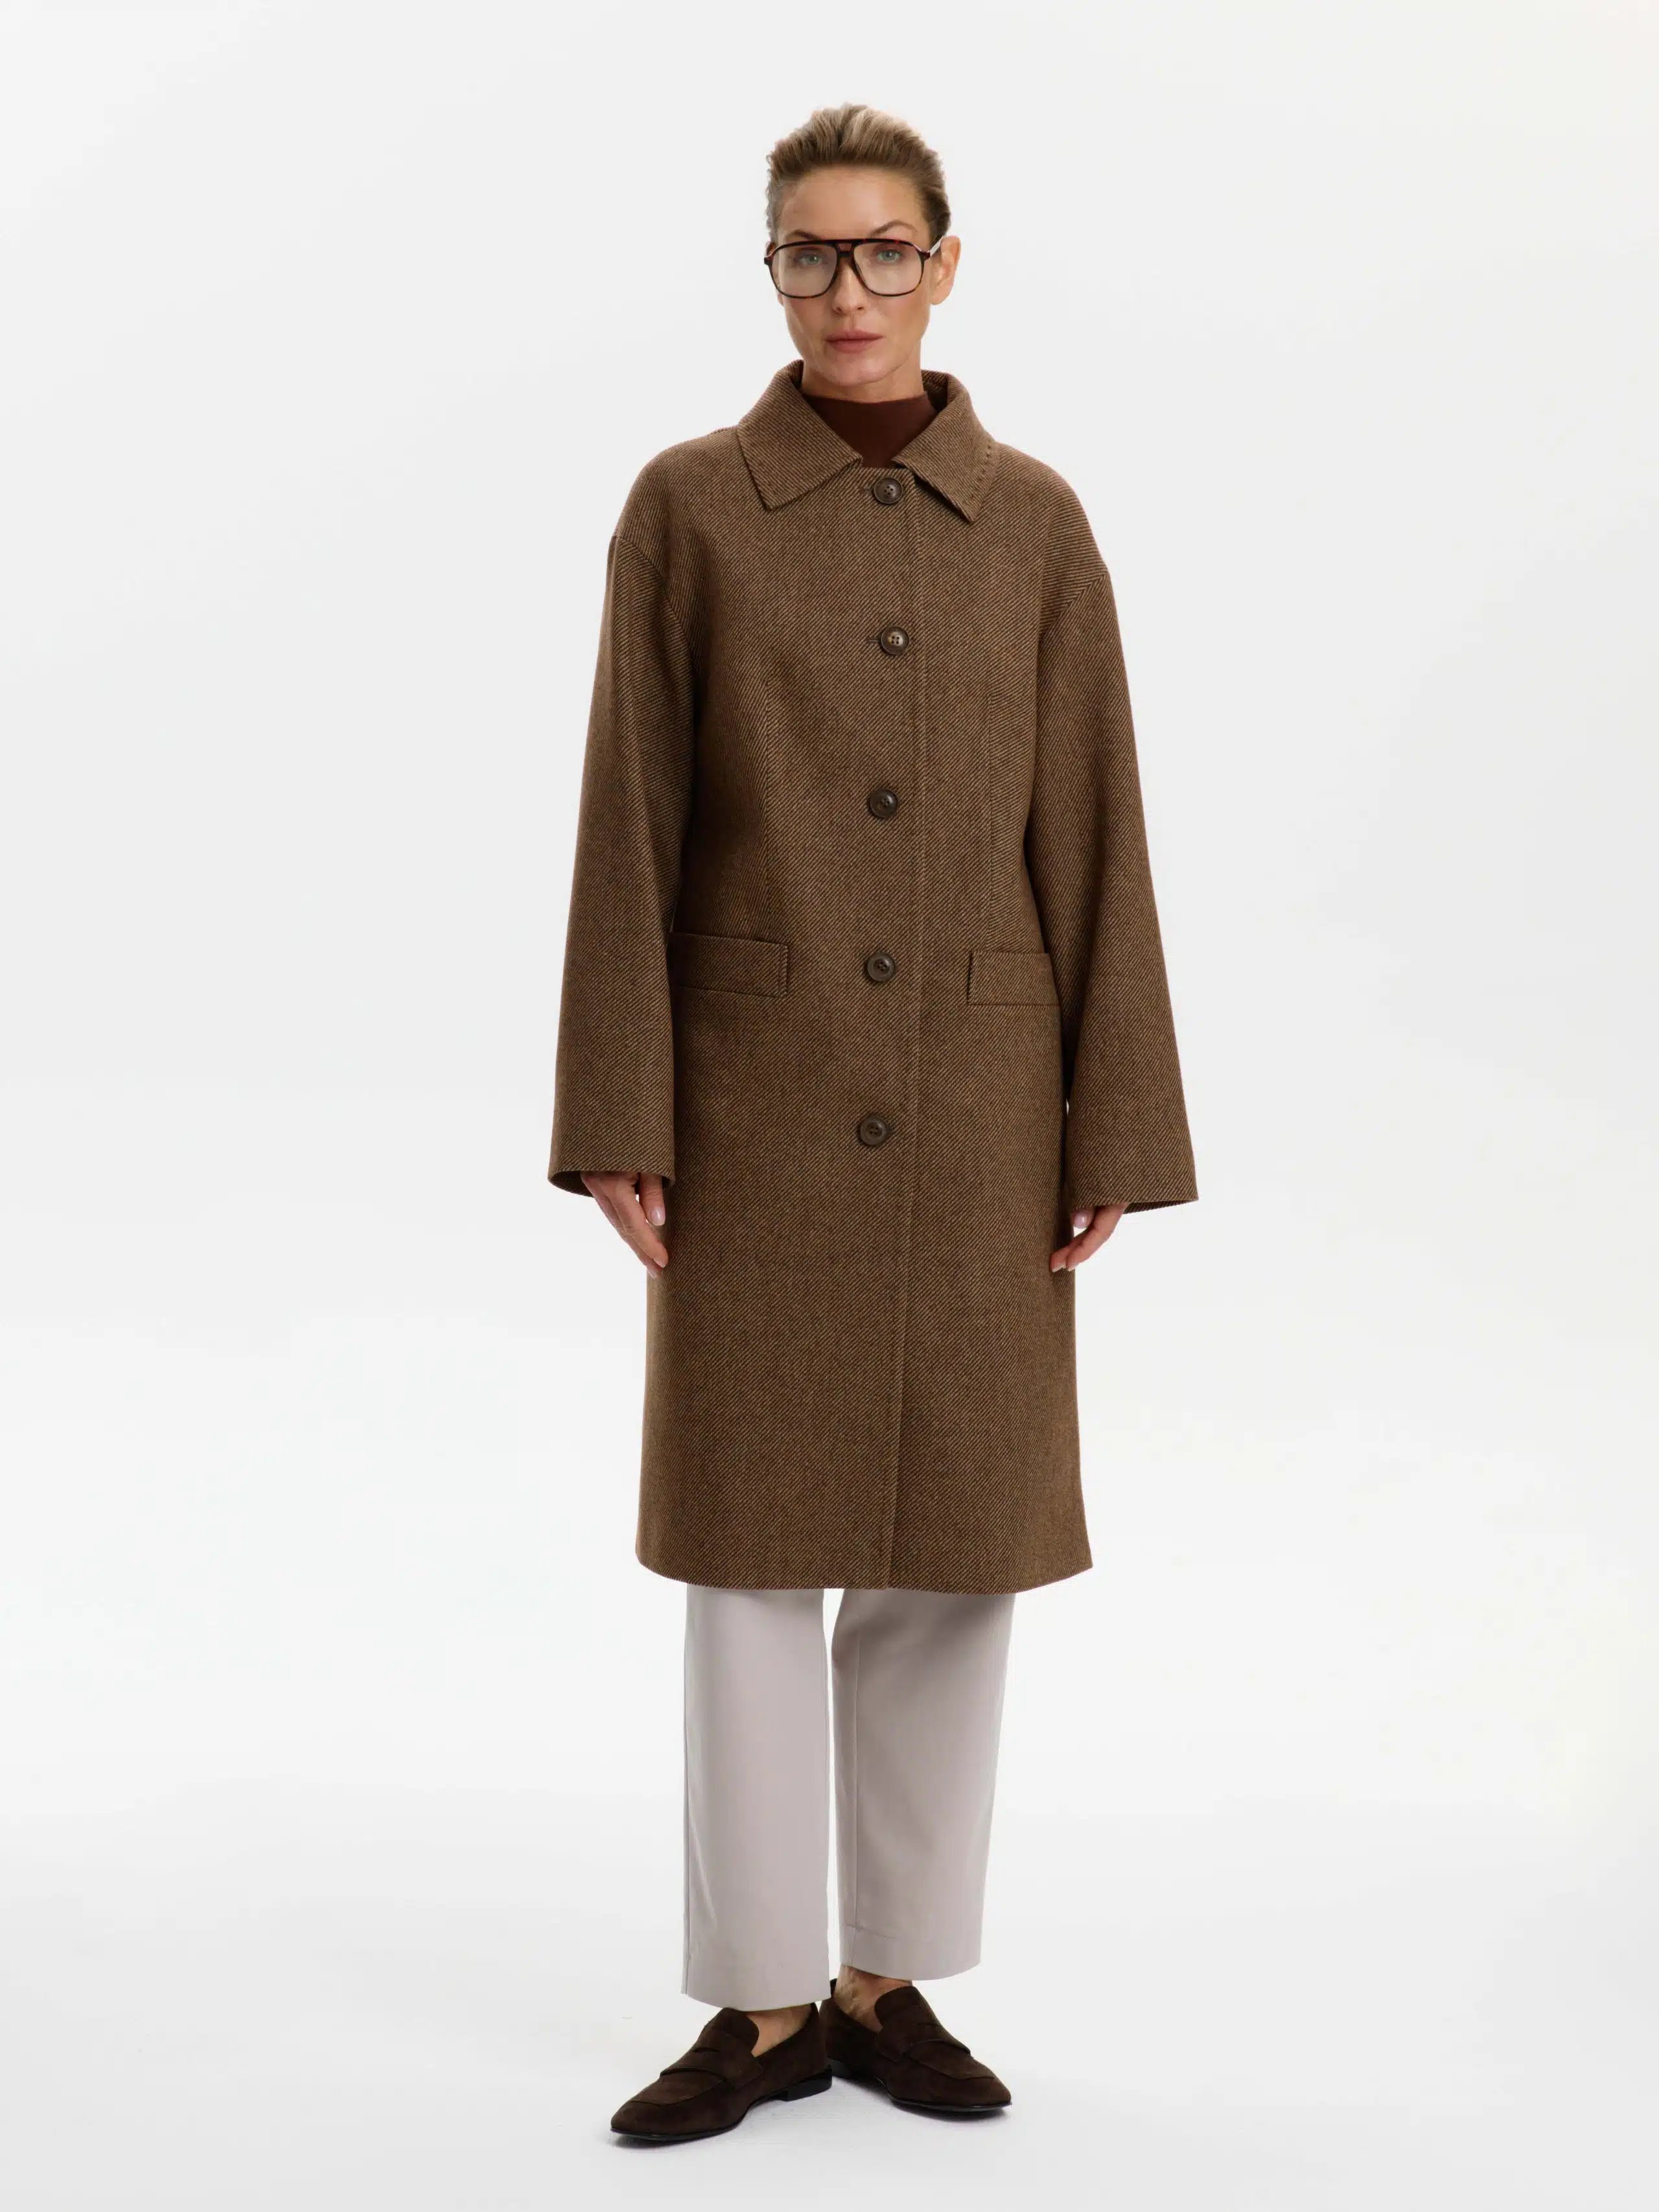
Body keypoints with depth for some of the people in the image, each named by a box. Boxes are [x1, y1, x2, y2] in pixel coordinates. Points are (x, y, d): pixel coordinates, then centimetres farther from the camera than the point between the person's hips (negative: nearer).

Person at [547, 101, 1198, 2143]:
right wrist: (617, 1119, -7)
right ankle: (764, 2000, 14)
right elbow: (631, 831, -1)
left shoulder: (1033, 523, 5)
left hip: (978, 1108, 2)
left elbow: (1091, 840, 3)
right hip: (762, 1102, -2)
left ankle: (892, 1977, 21)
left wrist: (1114, 1134, -1)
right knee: (754, 1540, 2)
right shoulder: (688, 507, 0)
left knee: (959, 1544, 6)